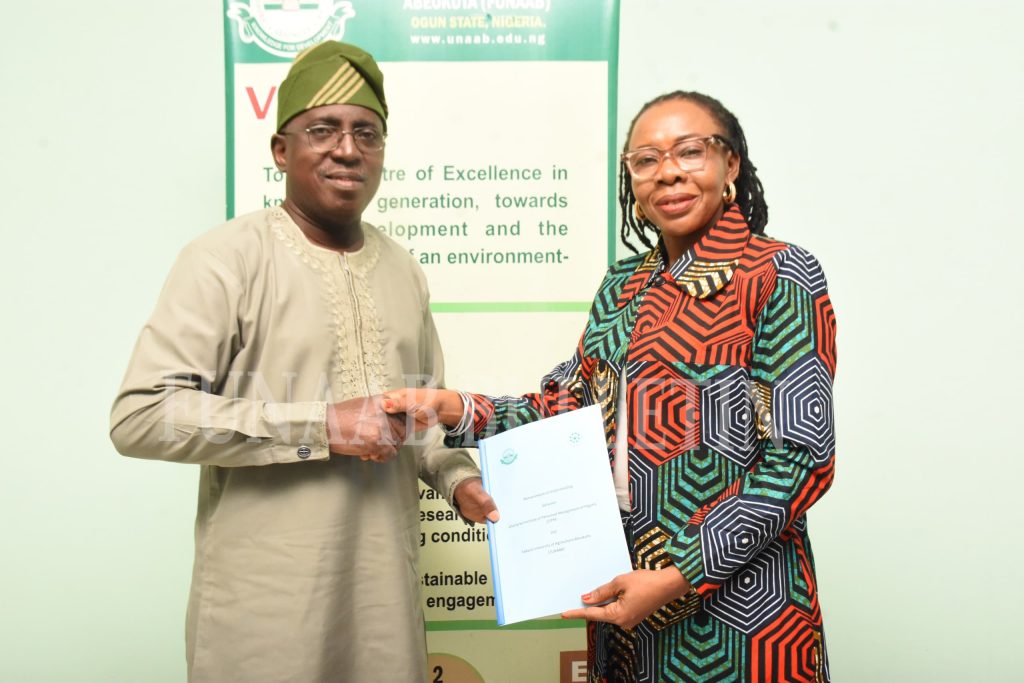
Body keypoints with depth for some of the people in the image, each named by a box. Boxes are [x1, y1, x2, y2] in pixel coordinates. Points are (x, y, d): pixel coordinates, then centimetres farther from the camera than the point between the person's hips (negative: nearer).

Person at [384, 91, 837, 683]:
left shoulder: (779, 276, -11)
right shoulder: (625, 285, 8)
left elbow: (800, 457, -15)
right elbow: (569, 405, 8)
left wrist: (678, 580, -19)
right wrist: (460, 411, -8)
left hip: (733, 599, -5)